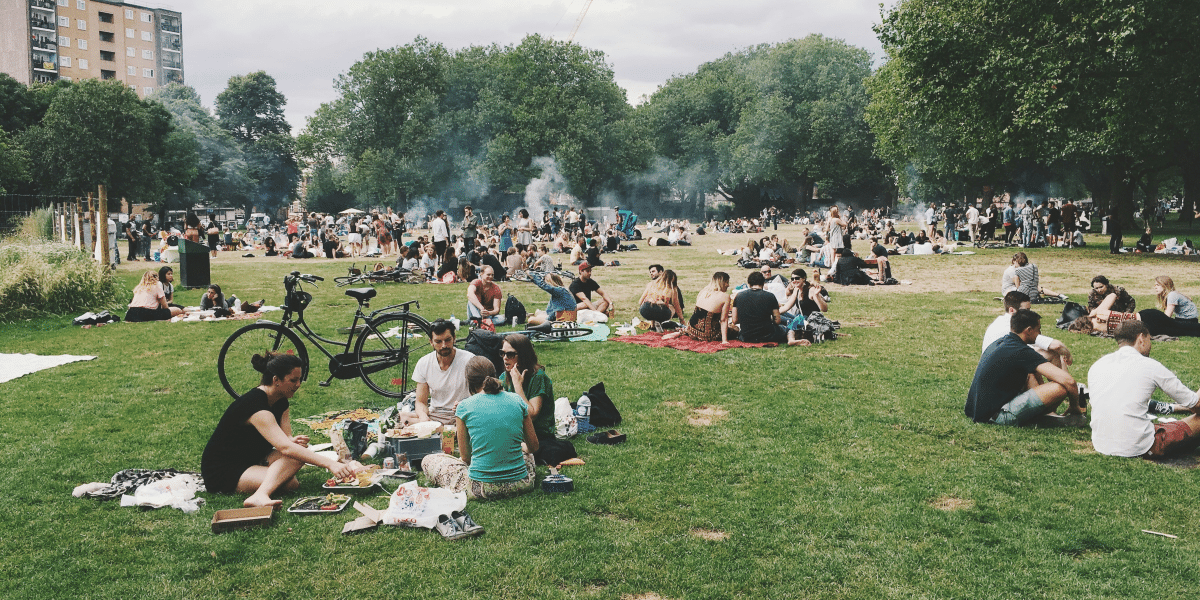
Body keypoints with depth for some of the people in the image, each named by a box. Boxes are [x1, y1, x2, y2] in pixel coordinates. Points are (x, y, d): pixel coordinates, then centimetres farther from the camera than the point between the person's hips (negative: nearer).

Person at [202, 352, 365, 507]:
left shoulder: (281, 402, 3)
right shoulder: (255, 406, -29)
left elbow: (286, 440, -2)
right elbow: (285, 448, -39)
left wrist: (294, 441, -29)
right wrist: (330, 464, -44)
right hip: (221, 473, -9)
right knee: (290, 483, -30)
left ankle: (259, 495, -33)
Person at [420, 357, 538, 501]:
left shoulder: (464, 407, -6)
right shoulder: (517, 400, 1)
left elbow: (465, 456, 2)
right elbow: (534, 446, 11)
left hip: (482, 488, -5)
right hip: (520, 486, 5)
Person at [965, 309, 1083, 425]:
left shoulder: (998, 343, 11)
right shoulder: (1021, 352, -16)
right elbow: (1068, 381, -18)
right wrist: (1074, 407, 0)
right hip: (996, 416, -10)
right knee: (1061, 387, -16)